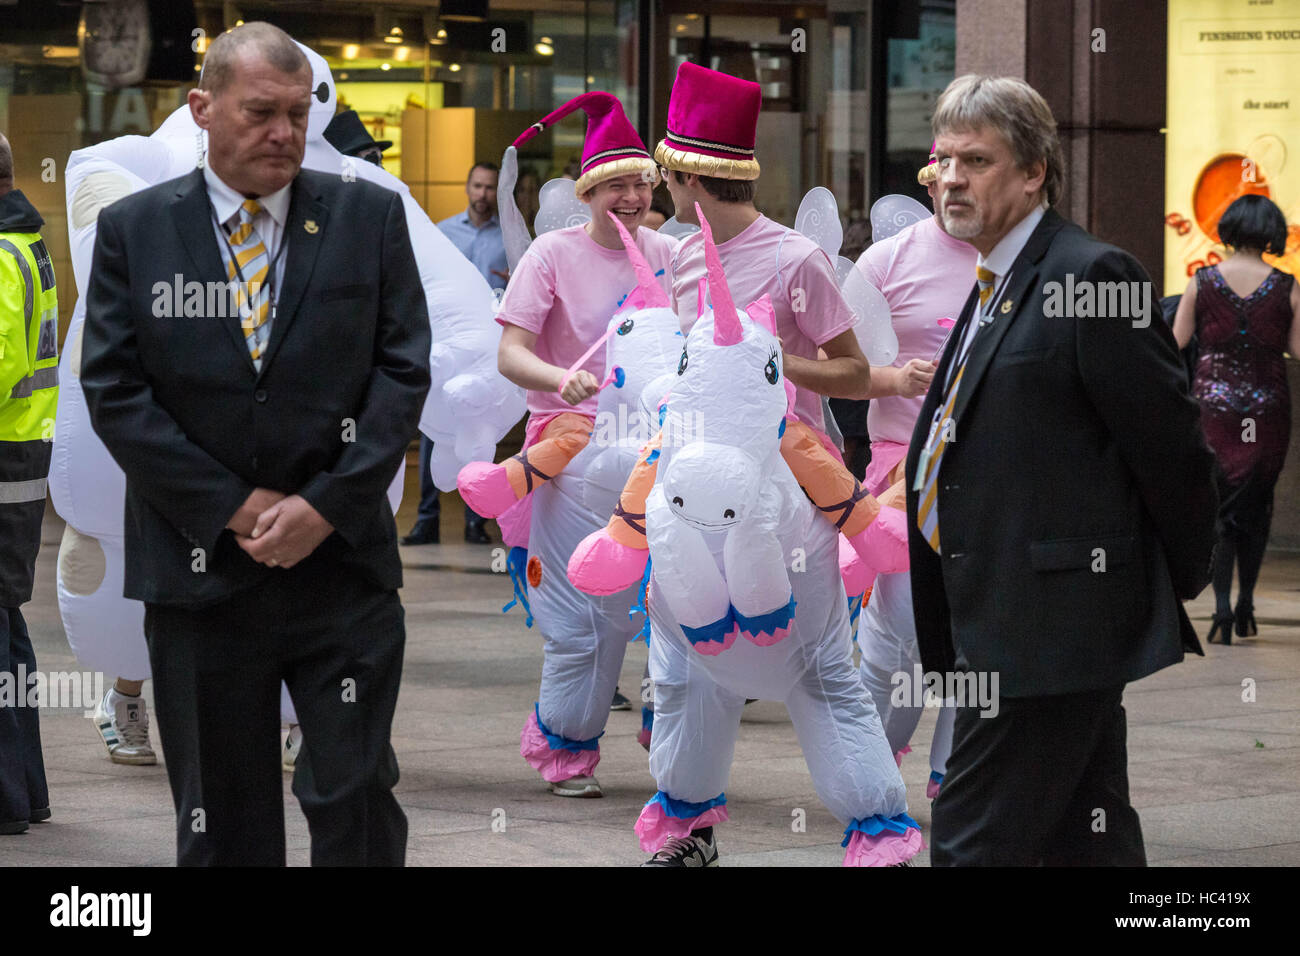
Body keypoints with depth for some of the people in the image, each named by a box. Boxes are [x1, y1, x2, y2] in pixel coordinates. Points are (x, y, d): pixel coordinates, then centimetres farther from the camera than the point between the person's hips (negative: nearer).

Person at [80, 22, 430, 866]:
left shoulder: (369, 217, 4)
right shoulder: (133, 231, 3)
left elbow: (403, 372, 0)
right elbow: (114, 392, -2)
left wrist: (326, 506, -10)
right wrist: (233, 508, -9)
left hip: (341, 560, 0)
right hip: (197, 567, 0)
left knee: (356, 800, -2)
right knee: (220, 821, 7)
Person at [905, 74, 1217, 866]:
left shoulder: (1092, 277, -13)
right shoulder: (996, 284, 17)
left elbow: (1169, 442, -11)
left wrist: (1184, 581, -1)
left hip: (1049, 627, -10)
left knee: (974, 845, -11)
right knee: (1091, 840, 13)